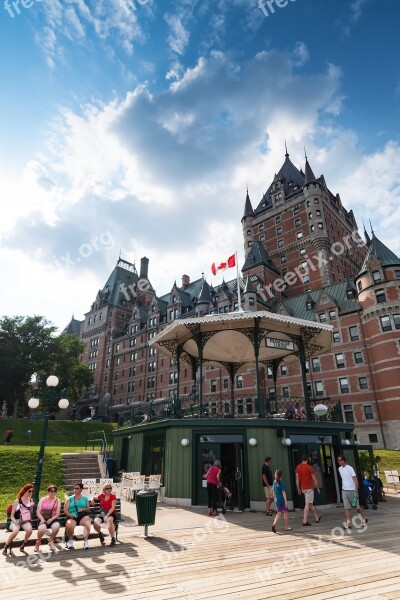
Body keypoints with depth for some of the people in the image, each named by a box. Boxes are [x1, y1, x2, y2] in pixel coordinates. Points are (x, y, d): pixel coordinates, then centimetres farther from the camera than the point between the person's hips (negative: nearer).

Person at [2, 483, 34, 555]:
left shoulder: (31, 501, 4)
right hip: (16, 521, -2)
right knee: (15, 531, -37)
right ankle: (6, 547, -9)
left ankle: (23, 545, -3)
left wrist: (31, 507, -5)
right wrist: (15, 522, -21)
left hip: (25, 521, 2)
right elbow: (12, 516, -4)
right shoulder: (17, 501, -5)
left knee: (29, 529, -32)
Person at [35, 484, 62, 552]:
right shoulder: (42, 500, 8)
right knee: (42, 529, -35)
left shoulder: (58, 500, 7)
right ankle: (38, 541, 2)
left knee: (56, 526, -35)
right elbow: (38, 512, 1)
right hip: (43, 519, 0)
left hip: (53, 519, 0)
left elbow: (57, 514, 1)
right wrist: (42, 519, -18)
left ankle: (51, 541, -2)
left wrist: (51, 519, -18)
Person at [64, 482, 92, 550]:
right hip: (72, 517, 0)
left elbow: (88, 508, 15)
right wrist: (70, 515, -13)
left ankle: (85, 541, -31)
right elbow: (65, 510, 6)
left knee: (87, 519, -36)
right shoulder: (70, 499, 16)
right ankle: (70, 540, 1)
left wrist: (83, 509, -6)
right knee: (69, 526, -34)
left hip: (82, 516, 0)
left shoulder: (85, 498, 17)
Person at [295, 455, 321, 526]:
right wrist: (317, 488, 3)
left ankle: (317, 518, 31)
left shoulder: (298, 467, 3)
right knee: (307, 504, -3)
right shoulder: (309, 467, -12)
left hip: (303, 488, 6)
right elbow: (314, 479, -8)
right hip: (309, 488, -6)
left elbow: (297, 479, 4)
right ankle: (305, 521, -5)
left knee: (310, 503, 19)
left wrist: (298, 488, 11)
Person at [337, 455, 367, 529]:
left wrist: (356, 489, -19)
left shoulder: (350, 468, -13)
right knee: (346, 508, -1)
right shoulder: (340, 469, 6)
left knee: (357, 506, 10)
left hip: (352, 490, -5)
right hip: (344, 490, 5)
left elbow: (355, 479, -14)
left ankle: (364, 519, 32)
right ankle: (348, 523, 0)